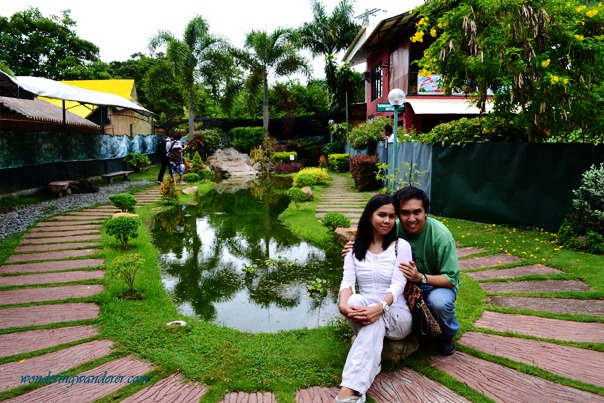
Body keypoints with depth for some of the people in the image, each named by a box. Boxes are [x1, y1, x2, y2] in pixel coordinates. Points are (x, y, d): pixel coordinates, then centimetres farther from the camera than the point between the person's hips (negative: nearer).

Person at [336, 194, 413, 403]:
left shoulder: (401, 246, -4)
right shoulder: (355, 248, 4)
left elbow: (397, 285, -16)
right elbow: (347, 281, -8)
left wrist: (380, 308, -37)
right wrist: (343, 305, -33)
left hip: (396, 315, -2)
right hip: (365, 309, 2)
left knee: (376, 320, -39)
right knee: (354, 301, -35)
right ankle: (370, 362, -27)